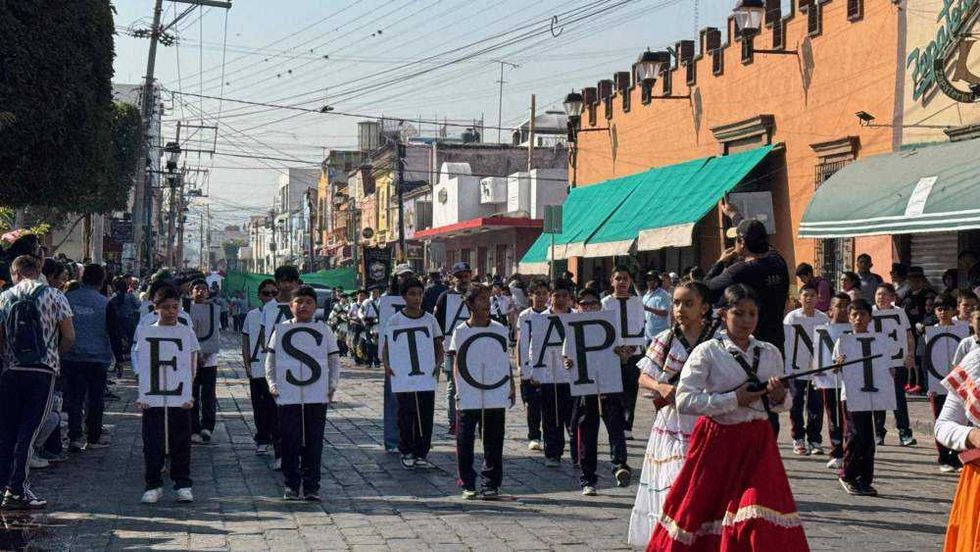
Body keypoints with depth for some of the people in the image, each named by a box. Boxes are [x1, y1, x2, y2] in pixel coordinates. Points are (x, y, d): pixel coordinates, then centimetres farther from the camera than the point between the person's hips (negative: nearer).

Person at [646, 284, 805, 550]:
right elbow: (684, 401, -17)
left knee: (762, 521, -6)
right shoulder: (707, 352, -8)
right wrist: (733, 400, -19)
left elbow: (782, 404, 15)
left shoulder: (770, 353, 5)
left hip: (758, 442, 3)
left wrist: (780, 398, -9)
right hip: (717, 442, -3)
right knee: (702, 508, 5)